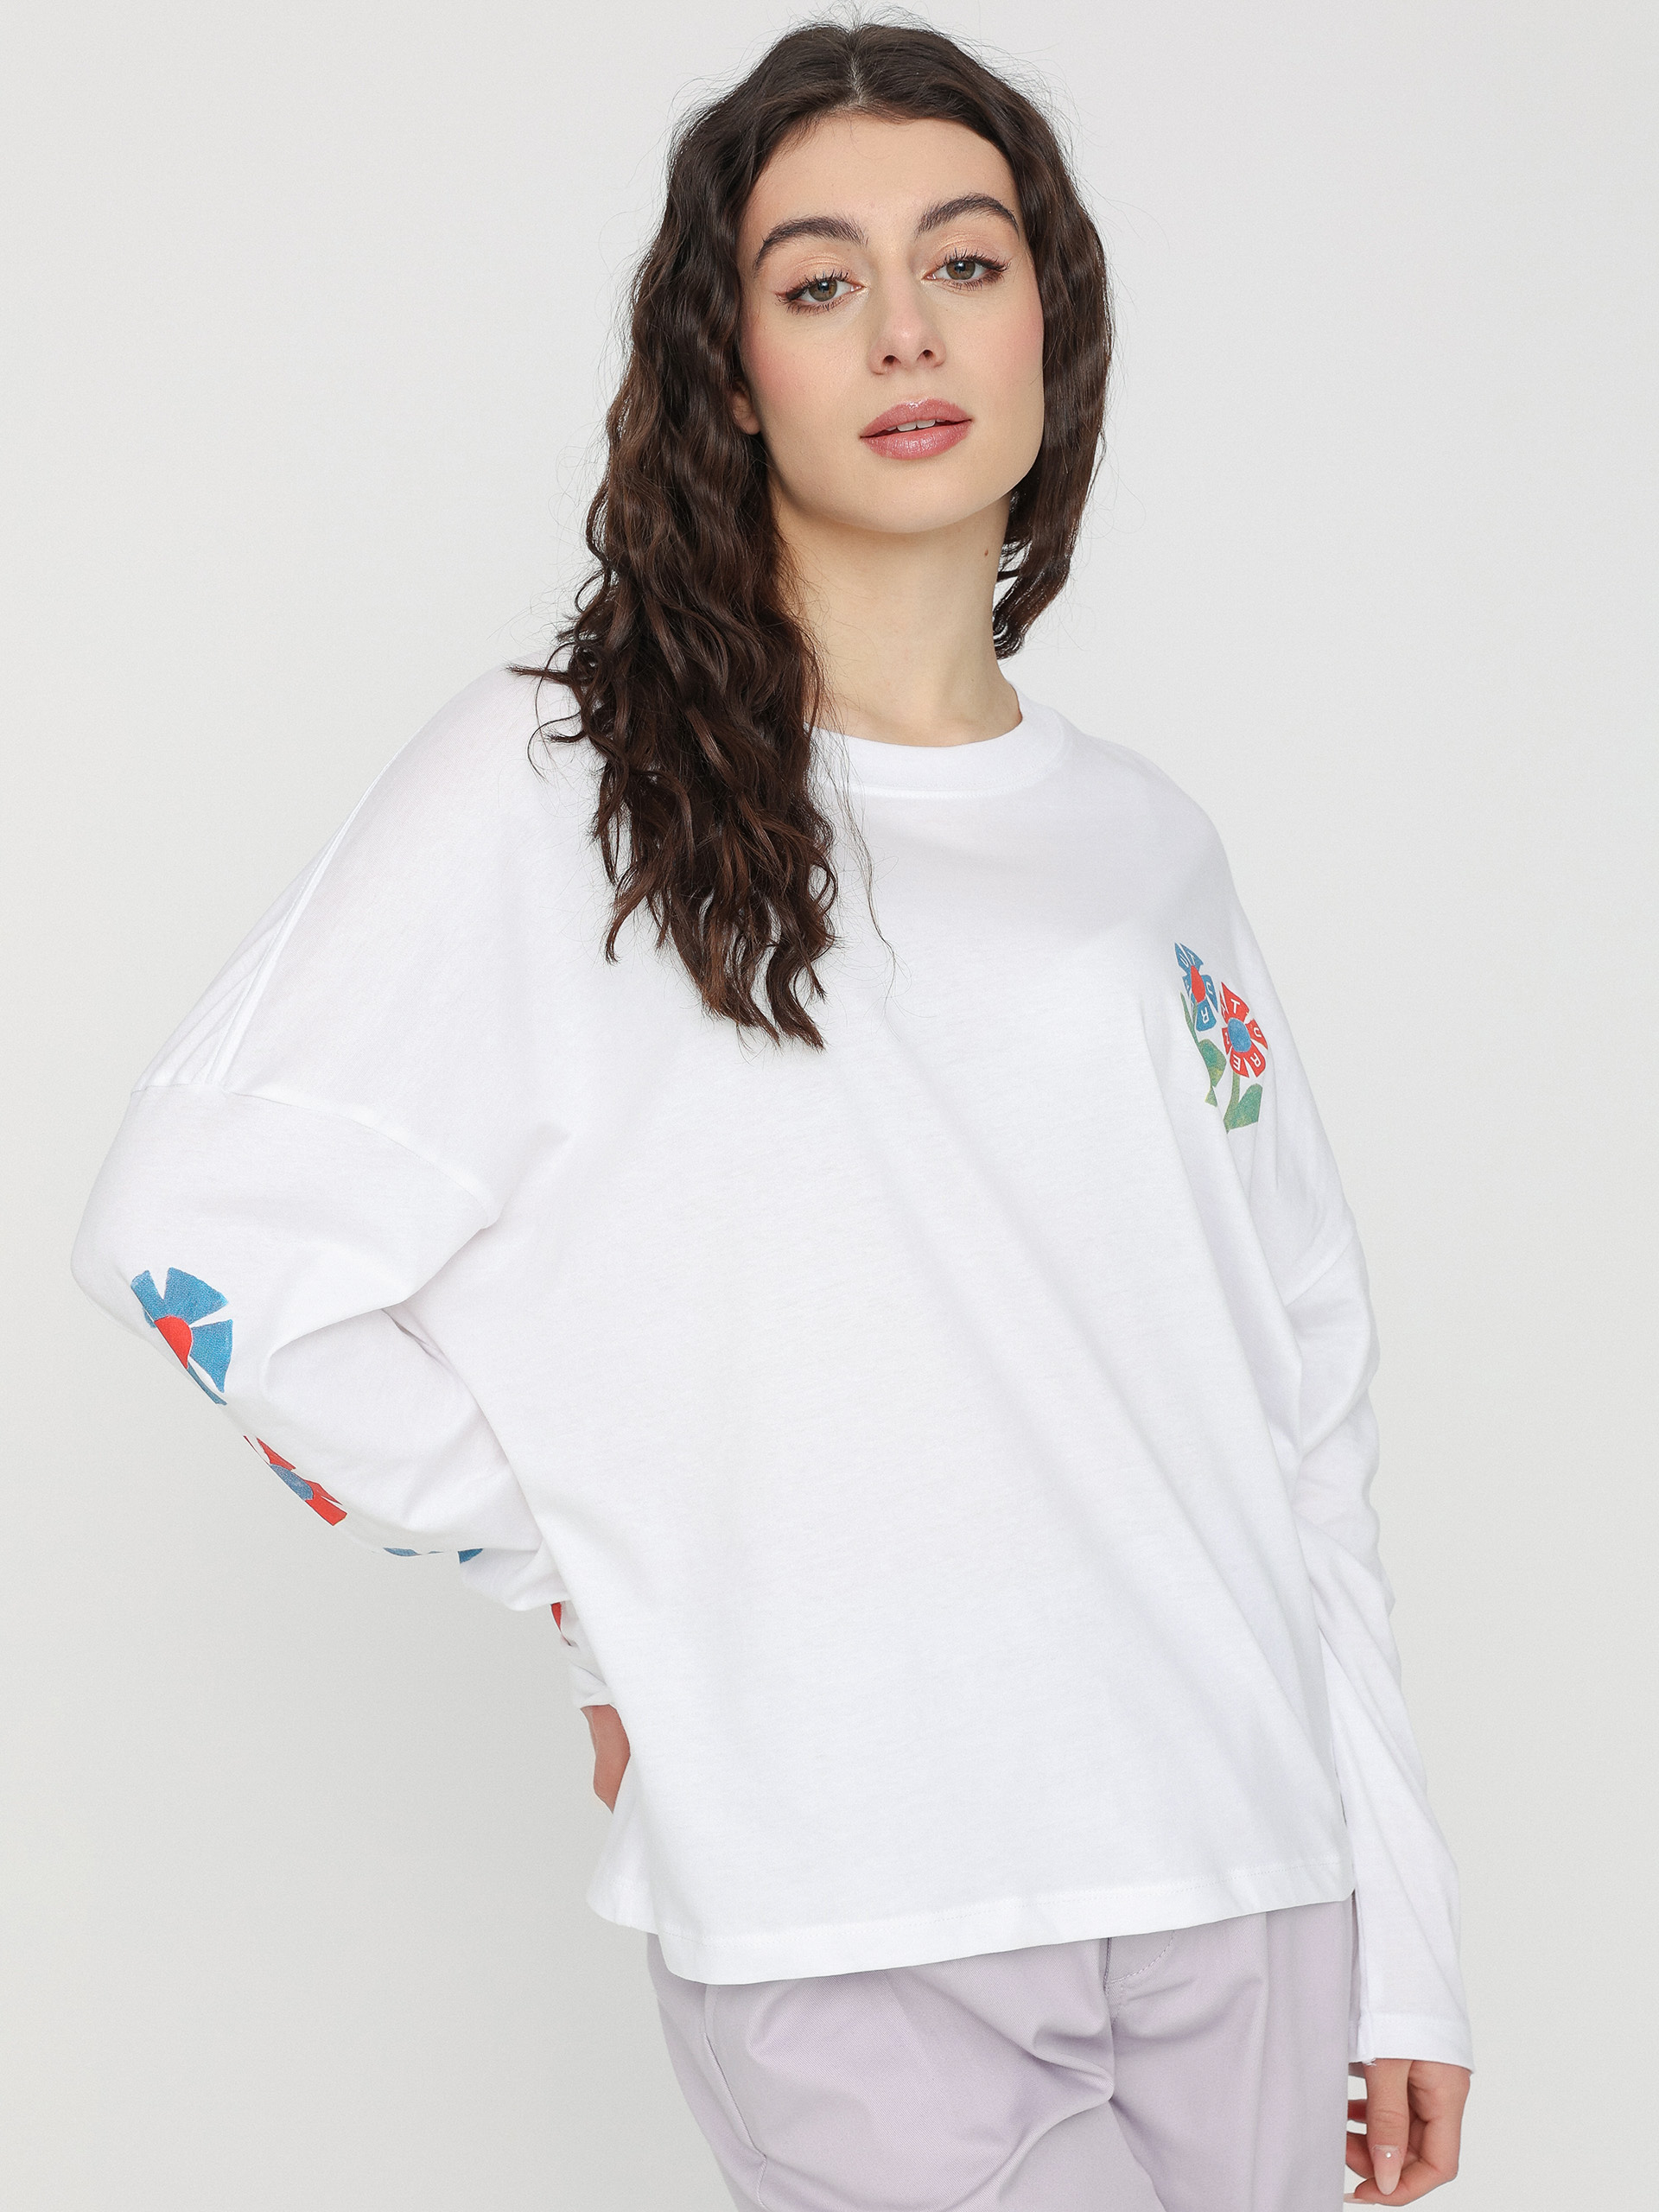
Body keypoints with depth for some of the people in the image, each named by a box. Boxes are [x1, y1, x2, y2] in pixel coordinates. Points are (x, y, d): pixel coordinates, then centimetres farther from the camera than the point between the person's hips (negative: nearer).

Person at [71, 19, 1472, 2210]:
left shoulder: (1148, 842, 11)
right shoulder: (566, 790, -4)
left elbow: (1303, 1393, 13)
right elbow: (195, 1231, -7)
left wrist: (1399, 1929, 11)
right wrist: (587, 1568, -3)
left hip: (1242, 1893, 5)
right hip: (859, 1932, -4)